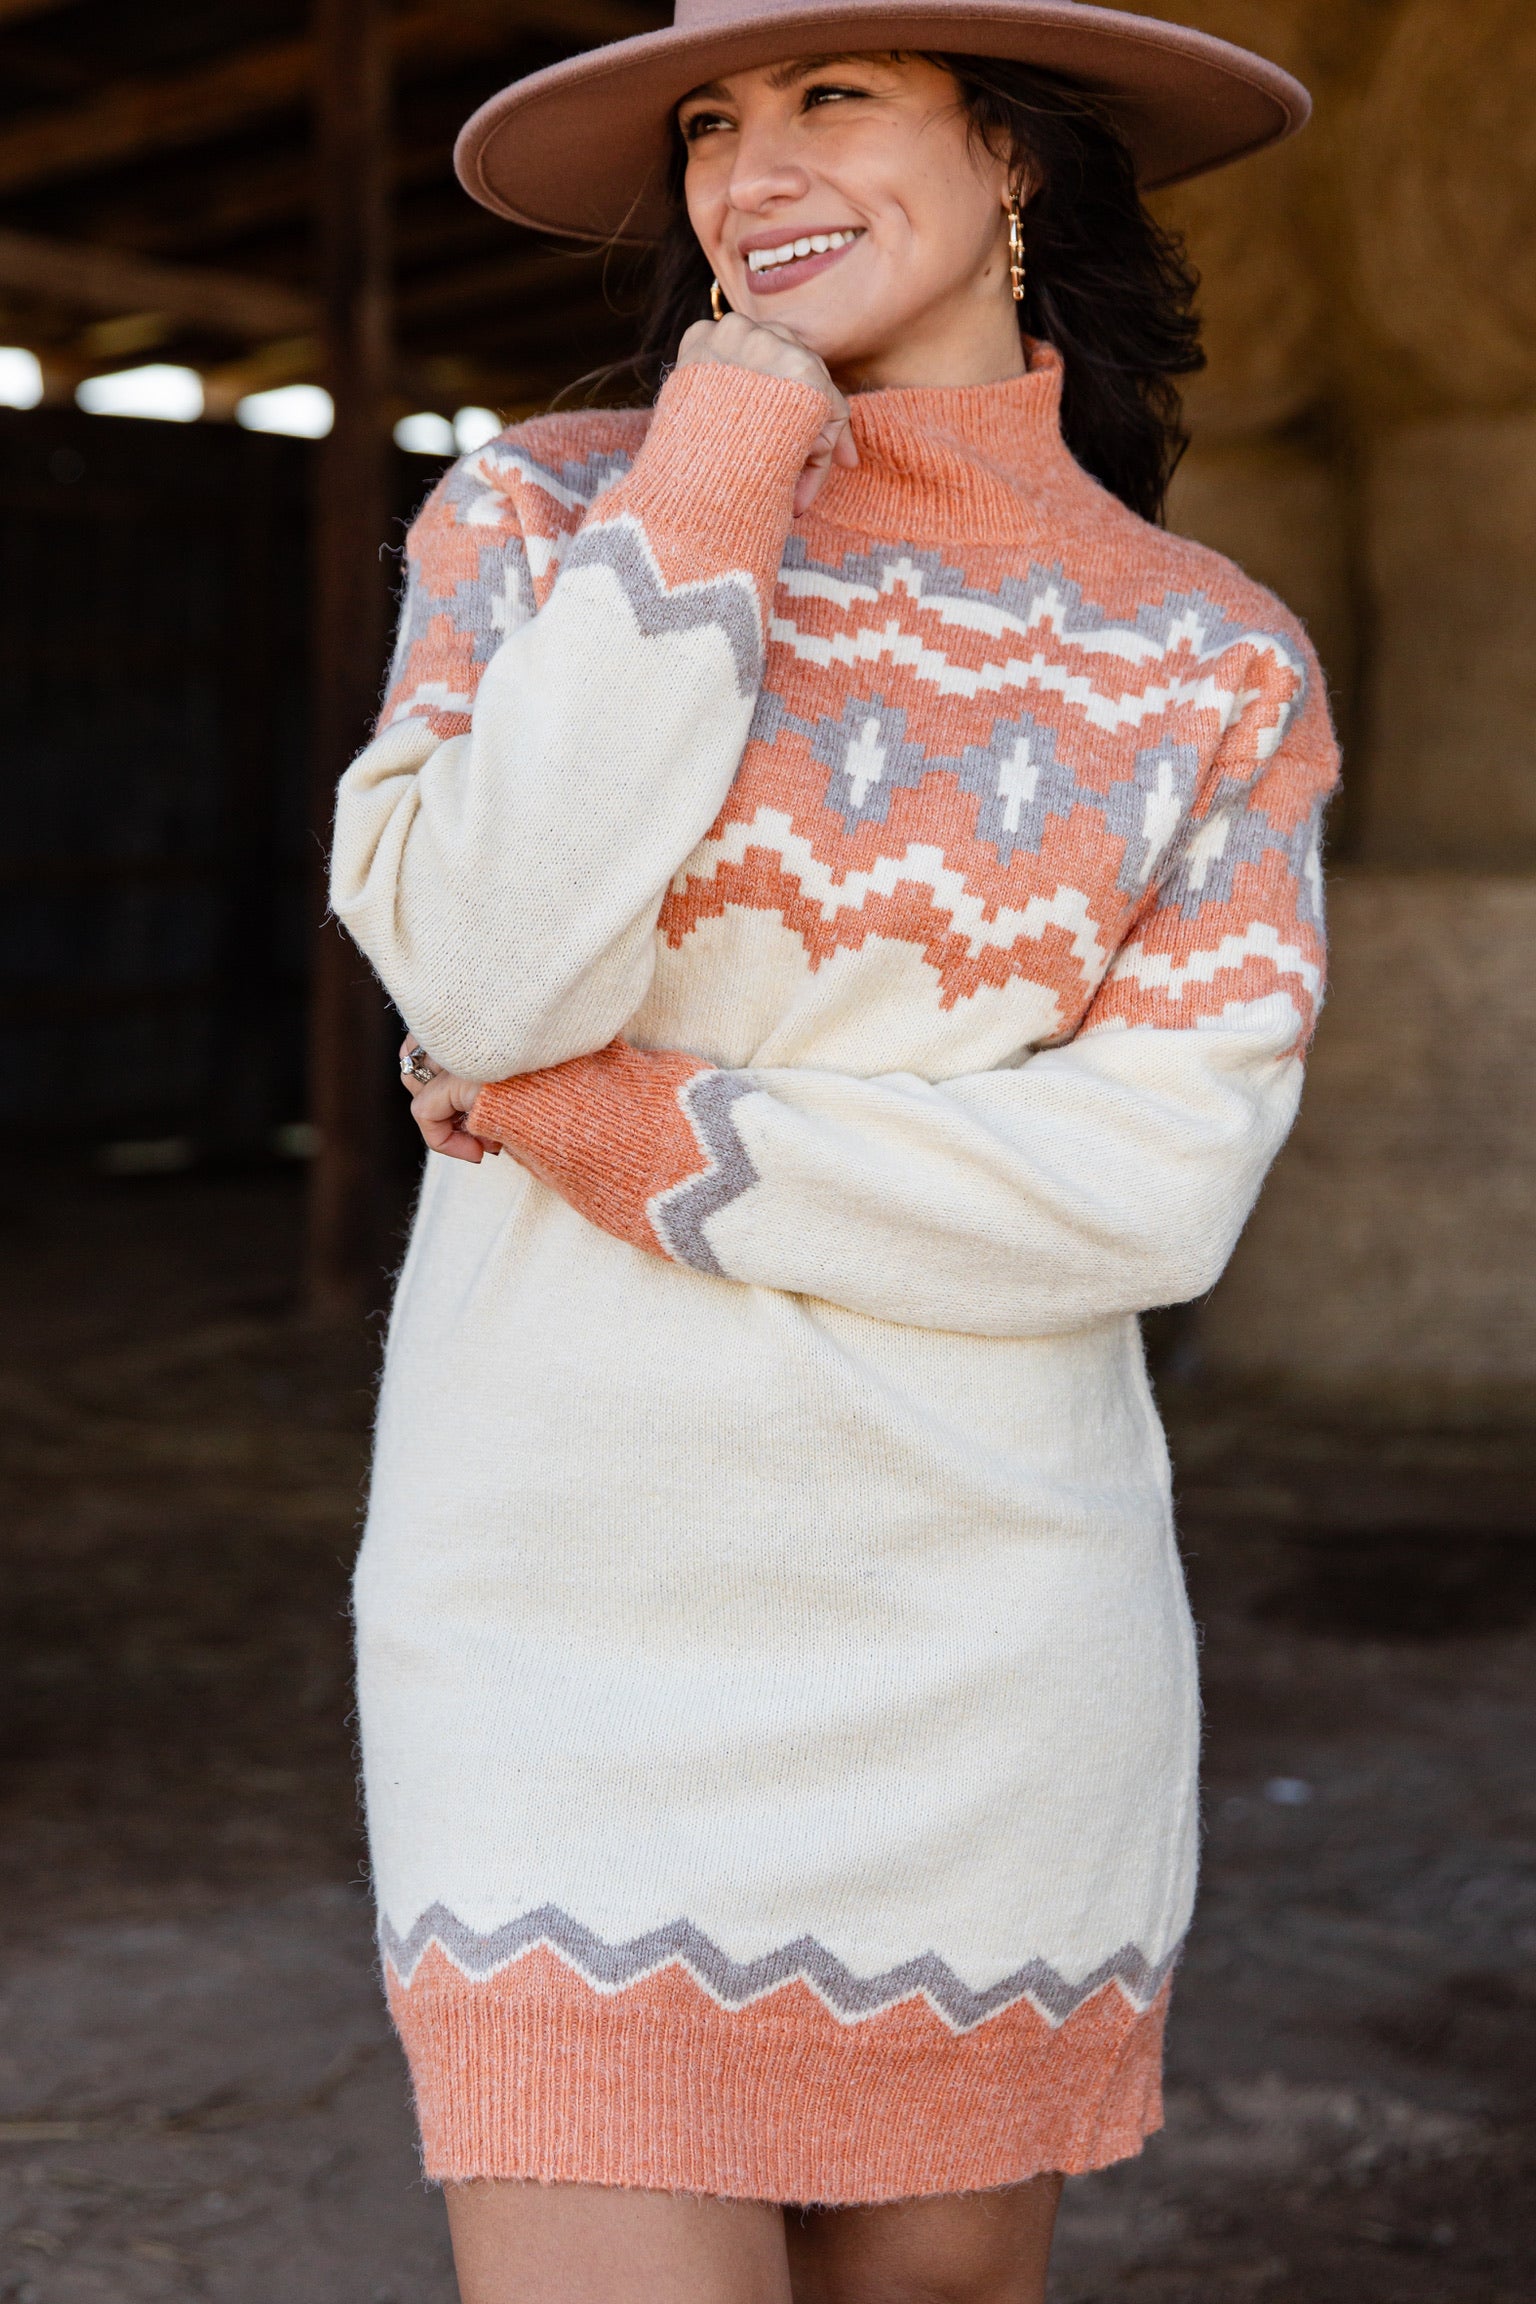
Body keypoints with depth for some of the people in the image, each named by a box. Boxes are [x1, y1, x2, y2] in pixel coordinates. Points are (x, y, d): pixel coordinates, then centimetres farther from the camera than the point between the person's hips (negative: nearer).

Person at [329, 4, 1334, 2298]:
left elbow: (1155, 1187, -9)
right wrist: (716, 472, -13)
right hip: (580, 1589, -1)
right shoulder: (541, 515, 0)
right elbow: (491, 975, -15)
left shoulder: (1221, 667, 1)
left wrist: (629, 1136, -13)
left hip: (981, 1617, 2)